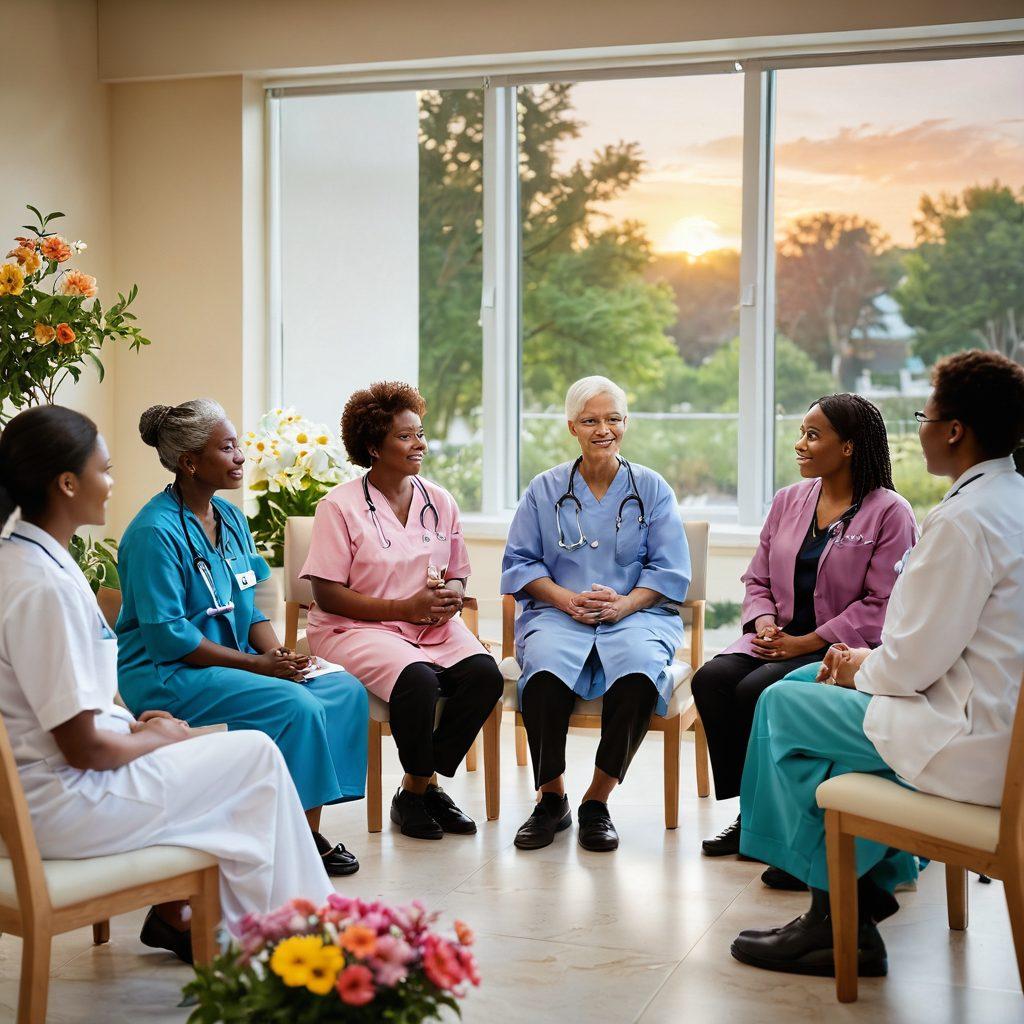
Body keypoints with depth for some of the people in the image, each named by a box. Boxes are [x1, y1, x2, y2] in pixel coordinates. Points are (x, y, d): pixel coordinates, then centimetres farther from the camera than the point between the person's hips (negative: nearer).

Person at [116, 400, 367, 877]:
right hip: (167, 676, -8)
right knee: (295, 705, -27)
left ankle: (309, 831, -5)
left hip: (235, 662, 9)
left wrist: (277, 653, -7)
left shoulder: (230, 519, 10)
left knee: (346, 691, -8)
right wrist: (257, 665, -19)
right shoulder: (155, 532, -16)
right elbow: (167, 635, -20)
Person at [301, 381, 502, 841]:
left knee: (484, 674, -24)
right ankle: (416, 792, -7)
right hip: (357, 628, -5)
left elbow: (457, 576, 19)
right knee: (418, 680, -35)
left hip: (434, 626, 5)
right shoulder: (340, 506, -5)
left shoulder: (439, 501, 12)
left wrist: (450, 597, -8)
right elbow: (328, 596, -10)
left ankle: (422, 786, -6)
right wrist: (405, 607, -16)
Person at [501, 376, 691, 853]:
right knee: (545, 668, -35)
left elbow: (670, 571, 6)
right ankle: (551, 799, -15)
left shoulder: (651, 488, 11)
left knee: (639, 669, -35)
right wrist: (567, 599, -9)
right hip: (558, 614, 0)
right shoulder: (545, 489, 13)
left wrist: (624, 604, -13)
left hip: (635, 614, 0)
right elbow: (520, 562, 9)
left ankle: (597, 802, -19)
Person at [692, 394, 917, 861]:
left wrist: (807, 643, -16)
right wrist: (763, 623, -5)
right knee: (712, 678, -22)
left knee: (757, 690, -29)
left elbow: (881, 605, -11)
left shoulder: (889, 513, -5)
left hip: (846, 649, -6)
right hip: (781, 639, 6)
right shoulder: (788, 501, 14)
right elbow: (758, 580, 18)